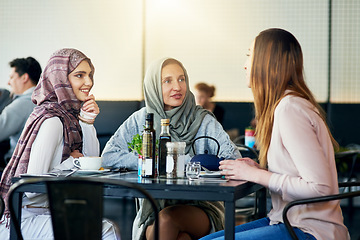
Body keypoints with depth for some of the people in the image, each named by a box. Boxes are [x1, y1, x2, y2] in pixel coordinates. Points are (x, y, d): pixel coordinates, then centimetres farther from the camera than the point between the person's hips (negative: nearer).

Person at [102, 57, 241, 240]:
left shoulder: (203, 121, 1)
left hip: (200, 207, 0)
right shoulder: (140, 120, 6)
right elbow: (108, 156, -2)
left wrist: (184, 162, -18)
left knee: (168, 218, -32)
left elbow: (233, 159, -11)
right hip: (152, 210, 0)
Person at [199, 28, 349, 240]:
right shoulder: (285, 104, 12)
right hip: (290, 220, 9)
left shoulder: (289, 108, -18)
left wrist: (256, 175, -15)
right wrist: (258, 169, 4)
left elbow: (319, 187, -23)